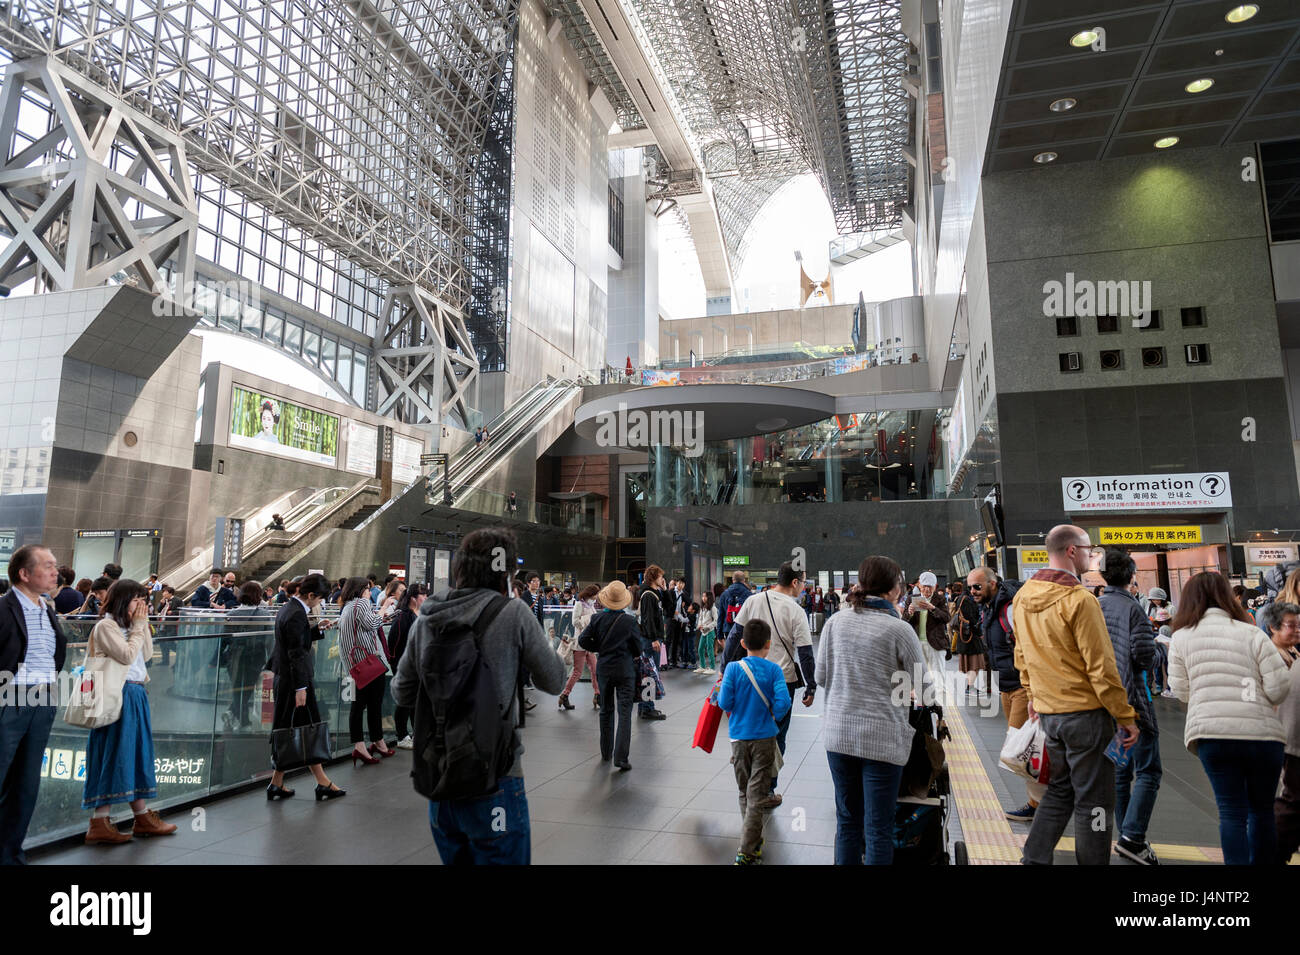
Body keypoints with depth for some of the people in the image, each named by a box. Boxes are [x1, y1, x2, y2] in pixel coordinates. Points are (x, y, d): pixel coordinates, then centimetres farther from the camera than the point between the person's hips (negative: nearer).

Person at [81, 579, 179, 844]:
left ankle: (143, 818, 21)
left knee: (136, 753, 13)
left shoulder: (129, 625, 15)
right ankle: (98, 825, 1)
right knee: (112, 755, -6)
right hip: (118, 696, -9)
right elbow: (127, 655, -17)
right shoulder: (106, 626, -10)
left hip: (136, 696, 9)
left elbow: (147, 654, 12)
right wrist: (138, 627, -8)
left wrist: (143, 624, 6)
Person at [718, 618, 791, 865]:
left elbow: (725, 703, -10)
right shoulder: (774, 670, -9)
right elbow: (783, 702, -17)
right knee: (757, 795, 2)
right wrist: (773, 717, 2)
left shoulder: (734, 669, -8)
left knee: (745, 793, 18)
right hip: (765, 738, -1)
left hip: (739, 738, 1)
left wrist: (721, 689, 10)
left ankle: (753, 838, 31)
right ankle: (747, 851, -1)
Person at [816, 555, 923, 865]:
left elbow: (821, 677, 6)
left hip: (838, 732, 4)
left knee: (847, 820, 17)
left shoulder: (836, 622, 0)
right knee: (878, 829, 6)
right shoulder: (899, 629, -12)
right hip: (882, 738, -4)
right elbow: (923, 687, -3)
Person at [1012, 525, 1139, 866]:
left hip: (1048, 711, 8)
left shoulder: (1022, 597, 6)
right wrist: (1126, 716, -10)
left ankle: (1035, 859, 18)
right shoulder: (1079, 600, -18)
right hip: (1085, 711, -7)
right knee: (1093, 800, 5)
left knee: (1060, 789, 19)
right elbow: (1101, 667, -17)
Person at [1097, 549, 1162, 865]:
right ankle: (1132, 837, -10)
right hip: (1132, 698, -7)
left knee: (1120, 771, 14)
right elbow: (1144, 655, -17)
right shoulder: (1131, 608, -13)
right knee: (1148, 770, -2)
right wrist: (1162, 650, 3)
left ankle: (1126, 835, 20)